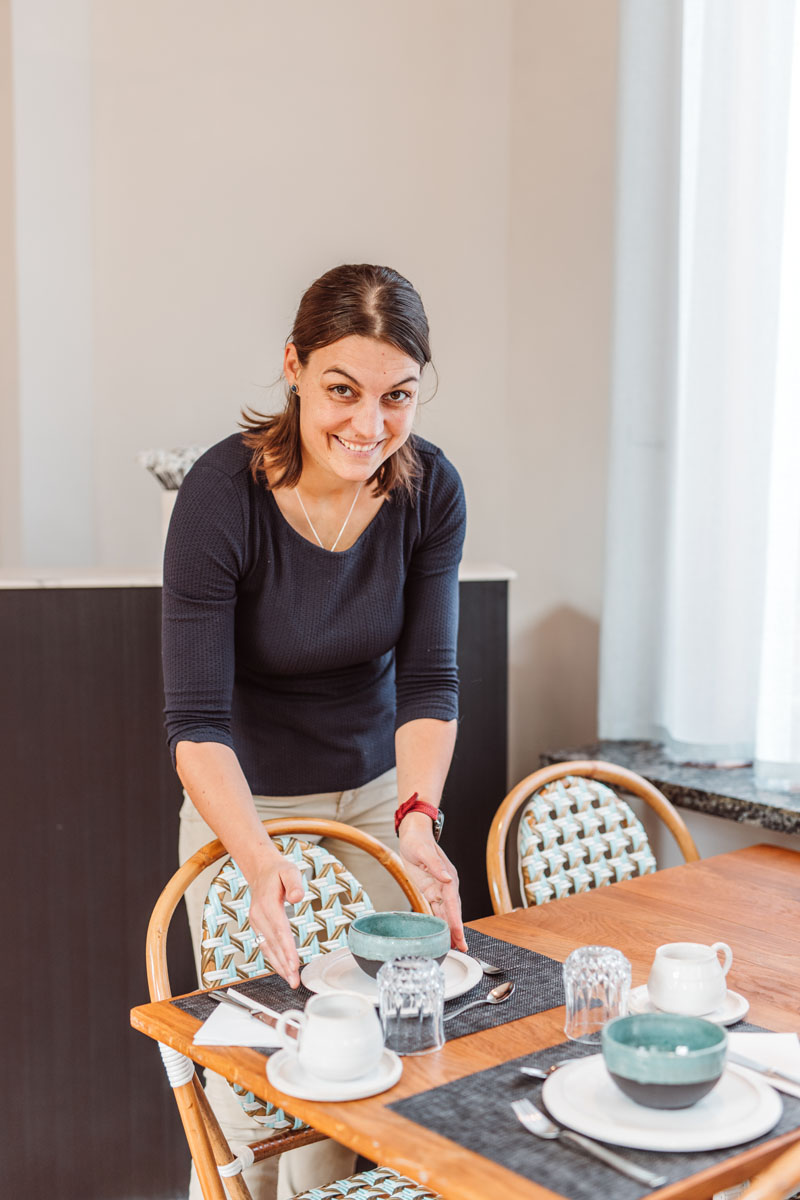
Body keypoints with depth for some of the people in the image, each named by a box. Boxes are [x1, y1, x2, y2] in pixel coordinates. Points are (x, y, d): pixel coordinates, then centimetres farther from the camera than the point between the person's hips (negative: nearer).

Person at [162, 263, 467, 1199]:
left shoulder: (429, 489, -15)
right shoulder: (222, 493, -26)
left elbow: (429, 680, -12)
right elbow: (196, 721, -26)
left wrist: (417, 814, -29)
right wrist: (259, 863, -41)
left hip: (378, 787, 3)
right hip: (244, 798, -3)